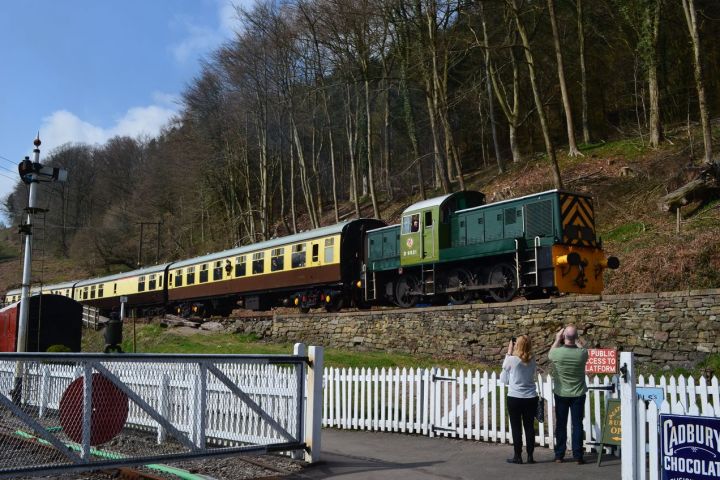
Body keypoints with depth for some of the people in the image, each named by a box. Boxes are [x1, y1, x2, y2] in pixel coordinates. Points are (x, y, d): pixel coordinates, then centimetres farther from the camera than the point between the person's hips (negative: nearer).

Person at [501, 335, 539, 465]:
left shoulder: (512, 359, -14)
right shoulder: (532, 361, -2)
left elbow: (504, 367, 3)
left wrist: (509, 353, 8)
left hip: (514, 399, -4)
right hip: (531, 398, 4)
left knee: (516, 428, 6)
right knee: (529, 427, 10)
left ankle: (517, 456, 10)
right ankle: (530, 456, 14)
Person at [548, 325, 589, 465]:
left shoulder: (557, 352, -17)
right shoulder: (582, 353, -16)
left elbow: (549, 355, 9)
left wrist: (557, 340, 14)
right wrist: (577, 341, 16)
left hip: (561, 394, 0)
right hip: (578, 395, 0)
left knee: (560, 425, 10)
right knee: (577, 424, 7)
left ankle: (559, 455, 15)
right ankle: (578, 456, 8)